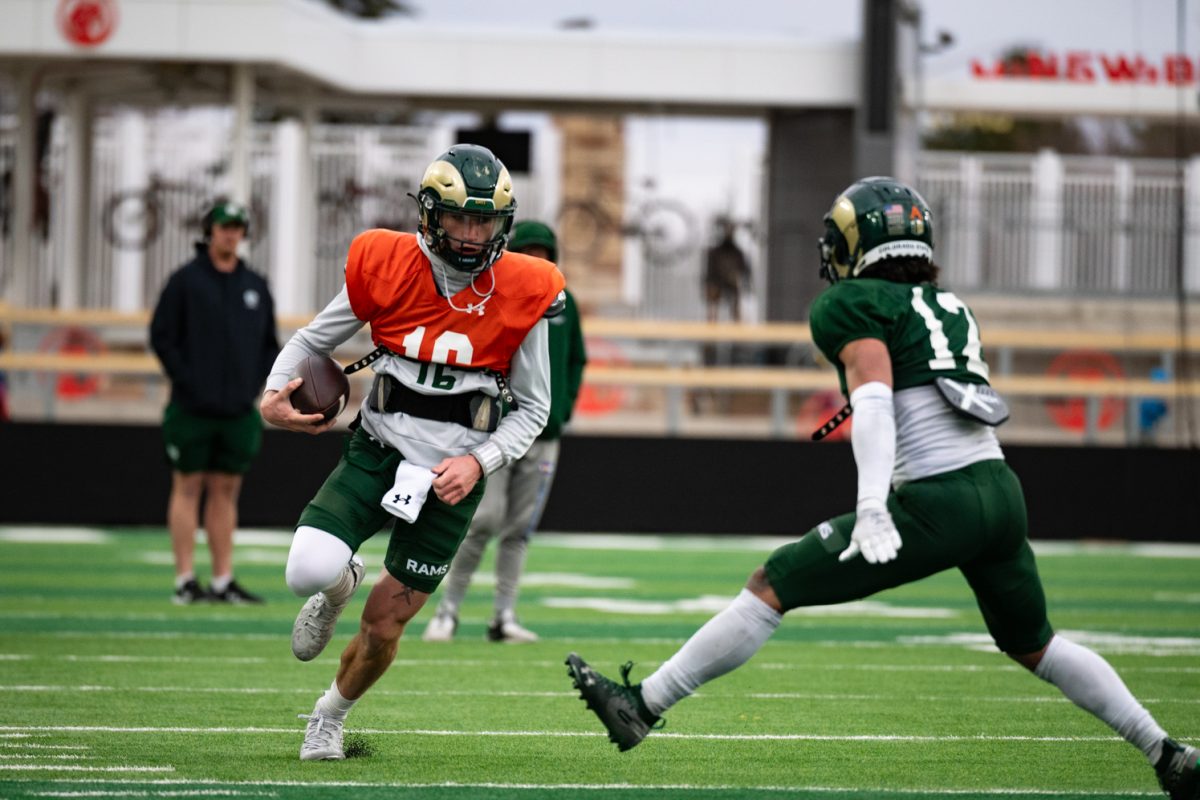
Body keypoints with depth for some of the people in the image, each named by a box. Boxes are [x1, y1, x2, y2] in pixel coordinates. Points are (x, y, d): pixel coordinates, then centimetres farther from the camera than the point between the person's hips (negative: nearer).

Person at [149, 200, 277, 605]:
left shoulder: (256, 286, 13)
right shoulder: (185, 280, -1)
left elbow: (269, 344, 18)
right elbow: (162, 337, -4)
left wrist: (255, 383, 3)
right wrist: (188, 382, -12)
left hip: (239, 411, 4)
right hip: (192, 408, -4)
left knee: (226, 491, 6)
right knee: (188, 487, -2)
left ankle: (223, 581, 8)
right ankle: (185, 580, -1)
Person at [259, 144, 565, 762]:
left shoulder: (522, 294, -7)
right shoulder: (386, 267, -7)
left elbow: (532, 409, 3)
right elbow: (314, 339, 8)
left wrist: (480, 462, -13)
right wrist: (272, 395, -10)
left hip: (451, 477, 0)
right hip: (375, 452, 0)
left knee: (382, 629, 3)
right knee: (309, 570, -24)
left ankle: (332, 713, 36)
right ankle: (342, 584, 16)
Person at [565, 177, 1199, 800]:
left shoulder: (849, 306, 0)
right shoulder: (951, 307, 22)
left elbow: (874, 401, -15)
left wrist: (872, 506, -27)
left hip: (938, 504, -7)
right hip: (1003, 492, 7)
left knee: (772, 587, -1)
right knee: (1033, 646, 26)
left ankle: (643, 706, 0)